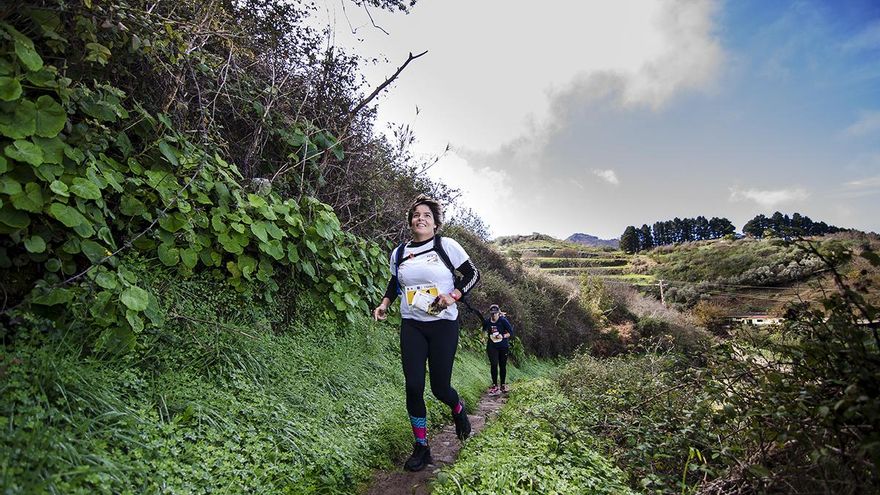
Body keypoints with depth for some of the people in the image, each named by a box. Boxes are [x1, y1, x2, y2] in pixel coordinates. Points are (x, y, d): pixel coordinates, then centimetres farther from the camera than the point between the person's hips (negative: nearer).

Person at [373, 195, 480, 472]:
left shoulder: (447, 246, -4)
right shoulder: (399, 253, 7)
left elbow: (472, 275, -2)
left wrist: (453, 296, -17)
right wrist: (384, 304, 5)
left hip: (443, 325, -3)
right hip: (411, 326, 3)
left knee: (440, 388, 0)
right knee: (413, 387, -2)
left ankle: (458, 409, 38)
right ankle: (421, 448, 16)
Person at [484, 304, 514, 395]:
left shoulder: (503, 321, -13)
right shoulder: (486, 322, -3)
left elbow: (511, 332, -9)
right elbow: (484, 331, 18)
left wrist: (503, 336, -23)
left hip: (503, 347, -1)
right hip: (492, 347, 1)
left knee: (502, 366, 8)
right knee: (494, 365, -12)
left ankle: (503, 385, 23)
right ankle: (495, 385, -4)